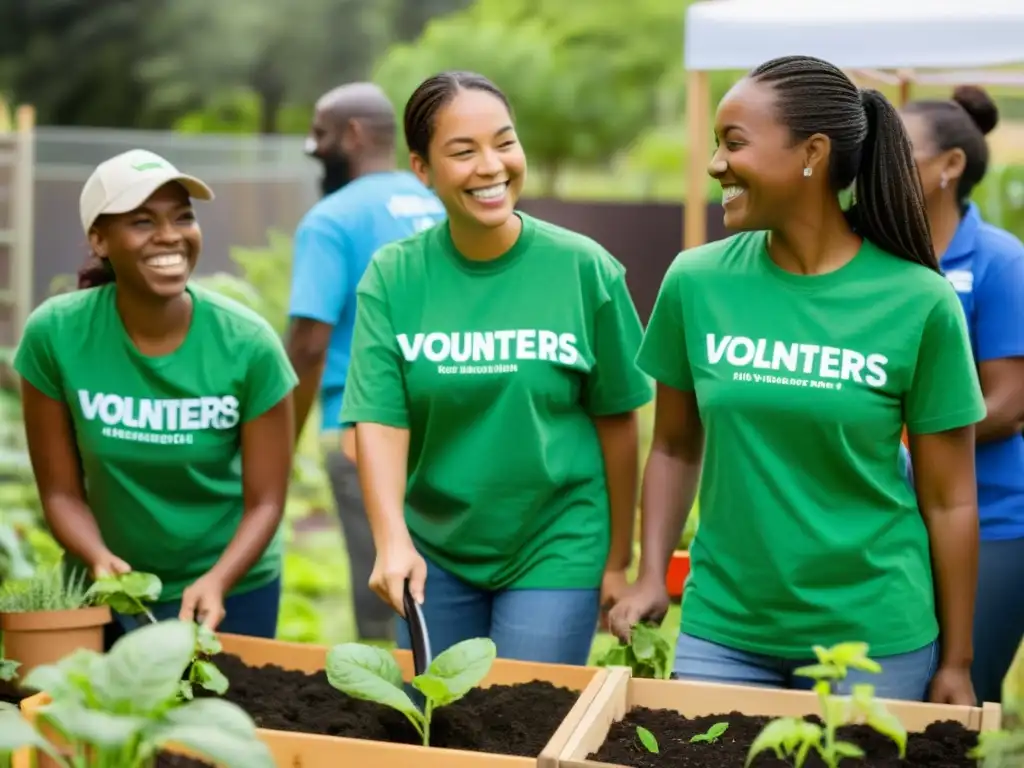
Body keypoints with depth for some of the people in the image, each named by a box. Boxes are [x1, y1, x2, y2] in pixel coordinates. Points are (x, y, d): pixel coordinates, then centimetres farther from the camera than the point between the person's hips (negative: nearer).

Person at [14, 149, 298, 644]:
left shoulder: (248, 344, -17)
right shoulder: (55, 334, -15)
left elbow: (265, 502, -11)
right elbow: (61, 492, -8)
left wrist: (216, 581, -26)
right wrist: (99, 560, -25)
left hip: (232, 589, -1)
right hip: (109, 587, 1)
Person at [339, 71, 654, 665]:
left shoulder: (584, 268, -10)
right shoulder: (393, 276, -7)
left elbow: (616, 421, -3)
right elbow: (380, 420, -12)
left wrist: (618, 560, 2)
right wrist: (393, 541, -27)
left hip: (558, 553, -2)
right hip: (434, 553, 2)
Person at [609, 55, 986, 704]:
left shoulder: (919, 302, -10)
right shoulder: (695, 282, -4)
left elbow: (949, 500, -4)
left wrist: (956, 662, -1)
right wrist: (652, 574, -3)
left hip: (876, 638, -2)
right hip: (722, 630, 2)